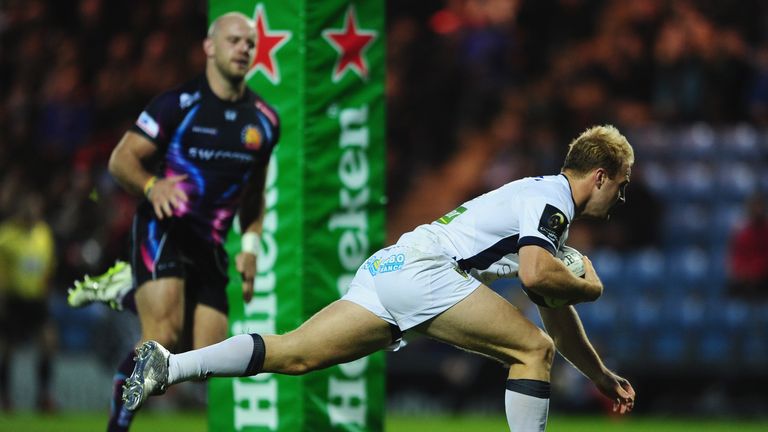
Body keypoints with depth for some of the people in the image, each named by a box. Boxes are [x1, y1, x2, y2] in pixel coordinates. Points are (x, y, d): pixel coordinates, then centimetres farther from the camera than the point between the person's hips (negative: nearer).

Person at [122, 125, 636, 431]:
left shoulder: (546, 202, 30)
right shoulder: (550, 198, 0)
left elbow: (557, 317, 38)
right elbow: (536, 274, -20)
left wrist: (601, 375, 43)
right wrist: (589, 287, -1)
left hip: (387, 269, 9)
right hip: (423, 267, -9)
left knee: (293, 354, -1)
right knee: (532, 349, -7)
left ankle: (169, 366, -13)